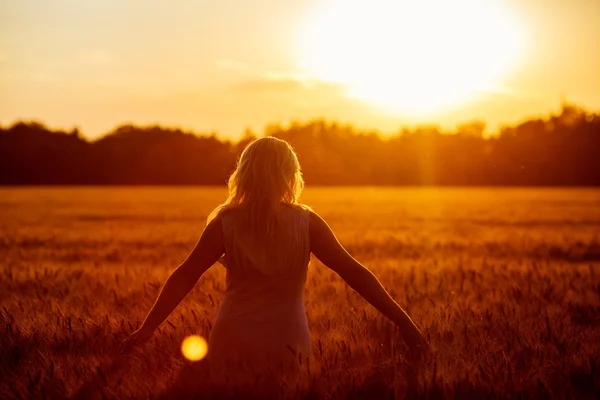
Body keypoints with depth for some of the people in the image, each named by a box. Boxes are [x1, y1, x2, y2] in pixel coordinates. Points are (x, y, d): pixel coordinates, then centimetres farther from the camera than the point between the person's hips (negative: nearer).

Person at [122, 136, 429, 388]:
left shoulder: (226, 223, -3)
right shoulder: (306, 223, -3)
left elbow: (184, 278, -2)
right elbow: (354, 273, -4)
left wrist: (147, 328, 6)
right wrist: (404, 323, -2)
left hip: (233, 346, 0)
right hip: (287, 348, 0)